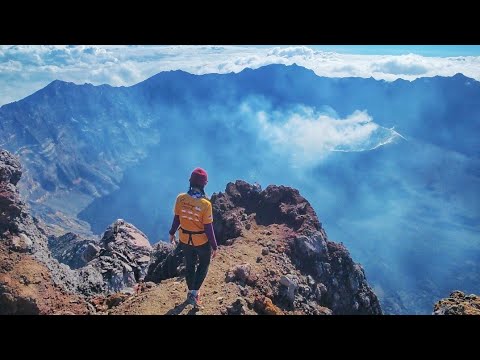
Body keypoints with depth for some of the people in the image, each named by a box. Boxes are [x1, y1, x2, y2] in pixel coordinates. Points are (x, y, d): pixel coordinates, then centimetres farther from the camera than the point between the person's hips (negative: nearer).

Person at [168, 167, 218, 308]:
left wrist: (172, 233, 15)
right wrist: (214, 246, -7)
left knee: (190, 265, 24)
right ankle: (194, 293, 14)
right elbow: (208, 228, -19)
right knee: (203, 265, 21)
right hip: (201, 241, -4)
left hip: (185, 239, 4)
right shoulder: (205, 204, -26)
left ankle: (191, 292, 39)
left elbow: (176, 219, -3)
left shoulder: (181, 198, -15)